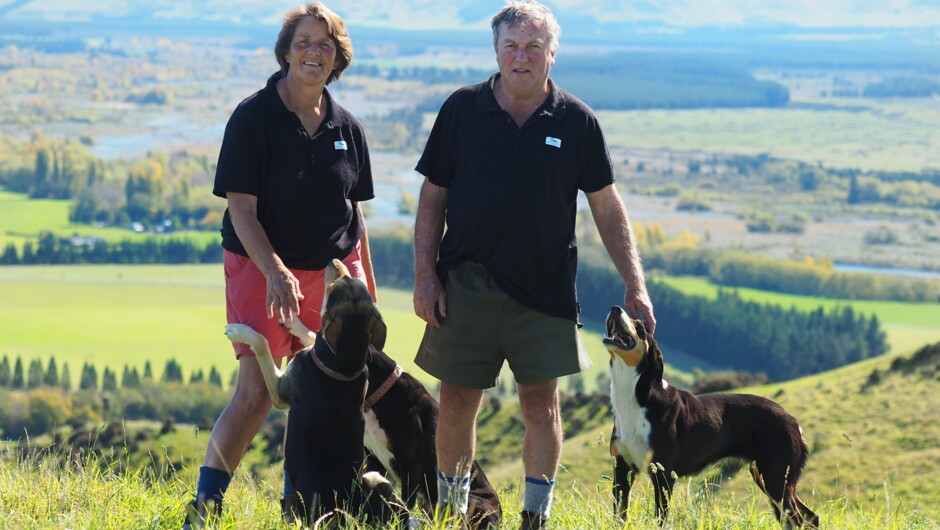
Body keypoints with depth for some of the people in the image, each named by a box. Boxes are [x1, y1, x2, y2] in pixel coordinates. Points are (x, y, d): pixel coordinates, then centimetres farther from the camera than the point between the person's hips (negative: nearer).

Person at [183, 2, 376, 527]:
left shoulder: (346, 128, 6)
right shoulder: (254, 117, -8)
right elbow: (241, 210, -12)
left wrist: (367, 288, 12)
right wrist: (275, 272, -24)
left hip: (332, 269, 5)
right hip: (263, 266, -5)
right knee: (257, 392, -13)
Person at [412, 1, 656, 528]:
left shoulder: (576, 121, 1)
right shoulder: (462, 110, 2)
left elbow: (607, 207, 6)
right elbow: (433, 197, 6)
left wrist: (635, 286, 0)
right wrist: (425, 275, -2)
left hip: (544, 288, 0)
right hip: (466, 284, 0)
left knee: (542, 402, -1)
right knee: (457, 402, 5)